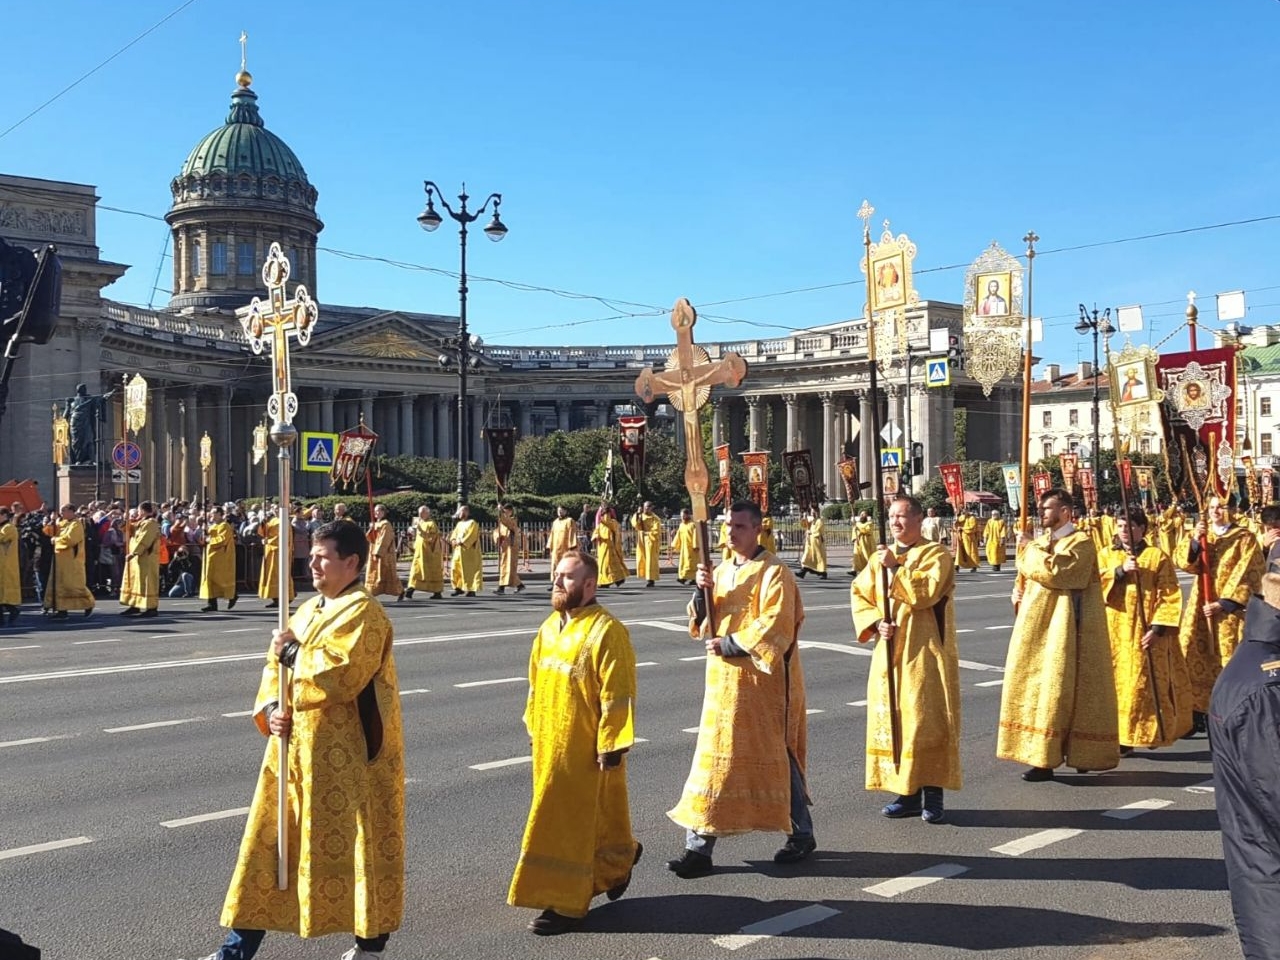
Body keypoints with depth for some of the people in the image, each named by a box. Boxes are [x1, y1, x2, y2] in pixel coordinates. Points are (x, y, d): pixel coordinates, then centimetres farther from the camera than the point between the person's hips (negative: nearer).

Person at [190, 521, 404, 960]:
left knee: (358, 843, 3)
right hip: (297, 747, 8)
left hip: (347, 755, -8)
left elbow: (340, 676, -26)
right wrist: (271, 708, -6)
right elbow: (276, 664, 13)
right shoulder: (308, 610, 13)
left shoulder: (364, 614, -14)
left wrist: (293, 652, -13)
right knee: (271, 839, 11)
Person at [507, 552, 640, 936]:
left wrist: (612, 746, -19)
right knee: (586, 820, 18)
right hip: (550, 746, 8)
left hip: (586, 750, -8)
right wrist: (534, 729, 15)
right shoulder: (549, 627, 8)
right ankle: (618, 863, 40)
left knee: (571, 824, -1)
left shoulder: (606, 630, -17)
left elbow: (618, 695, -18)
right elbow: (537, 683, 16)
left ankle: (567, 904, 10)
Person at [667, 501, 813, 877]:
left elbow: (774, 627, -19)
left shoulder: (774, 573, -10)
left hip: (763, 682, -6)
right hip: (724, 680, 6)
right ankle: (699, 848, 7)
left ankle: (802, 835, 25)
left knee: (776, 758, 5)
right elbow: (702, 625, 10)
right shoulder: (721, 572, 12)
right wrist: (702, 592, -8)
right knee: (715, 760, 4)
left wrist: (728, 645, -15)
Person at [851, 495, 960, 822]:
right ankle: (906, 792, 16)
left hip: (924, 654, -5)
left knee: (927, 720, -4)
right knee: (891, 720, 6)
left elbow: (926, 592, -19)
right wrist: (875, 623, -7)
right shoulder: (880, 558, 11)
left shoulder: (936, 554, -5)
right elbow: (859, 595, 9)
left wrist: (895, 567, -16)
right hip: (889, 653, 5)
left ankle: (932, 794, 5)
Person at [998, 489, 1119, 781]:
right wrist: (1018, 592, 3)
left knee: (1054, 688, -6)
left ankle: (1045, 759, -2)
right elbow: (1026, 577, 24)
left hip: (1061, 629, -8)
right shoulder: (1041, 542, 15)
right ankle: (1040, 753, 18)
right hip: (1036, 628, 8)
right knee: (1037, 685, 9)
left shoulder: (1080, 542, -9)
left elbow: (1055, 572, -24)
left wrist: (1029, 548, -12)